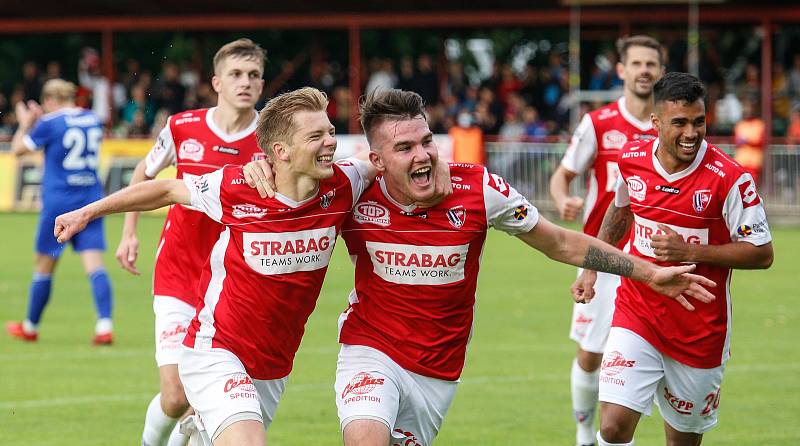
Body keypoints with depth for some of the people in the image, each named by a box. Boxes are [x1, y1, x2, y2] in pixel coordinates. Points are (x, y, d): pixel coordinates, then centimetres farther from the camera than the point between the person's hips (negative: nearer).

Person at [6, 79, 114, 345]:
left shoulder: (50, 123, -8)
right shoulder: (93, 120, 8)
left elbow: (18, 149, 2)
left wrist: (25, 124, 20)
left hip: (58, 201, -4)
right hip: (91, 199, 4)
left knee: (44, 267, 10)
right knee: (95, 265, -4)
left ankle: (30, 327, 25)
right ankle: (105, 326, -21)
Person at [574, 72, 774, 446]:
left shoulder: (729, 179, -16)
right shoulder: (631, 159, -2)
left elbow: (762, 253, -12)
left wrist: (691, 251, -20)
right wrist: (591, 268, 18)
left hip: (699, 328, -2)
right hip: (636, 315, 2)